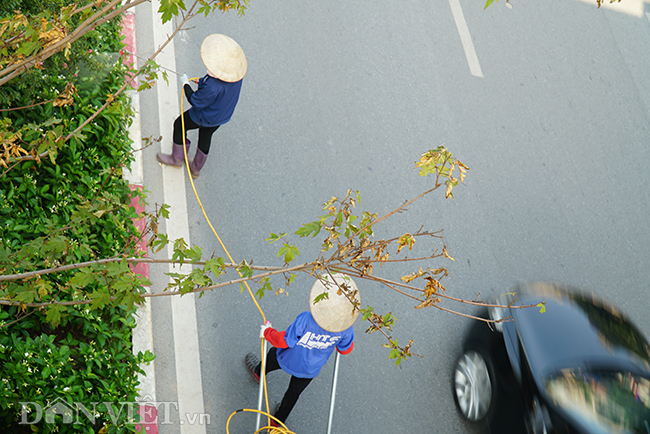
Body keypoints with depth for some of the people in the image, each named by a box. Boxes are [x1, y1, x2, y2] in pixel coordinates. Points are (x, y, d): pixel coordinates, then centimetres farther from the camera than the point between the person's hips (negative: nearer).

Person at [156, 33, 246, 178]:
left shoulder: (212, 87, -44)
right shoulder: (236, 74, -22)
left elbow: (196, 102, -26)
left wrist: (186, 84, -11)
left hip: (205, 117, -7)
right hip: (224, 114, 7)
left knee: (179, 125, 21)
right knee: (206, 135, 31)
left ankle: (177, 158, 45)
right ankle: (196, 168, 54)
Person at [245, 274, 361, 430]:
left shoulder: (305, 320, -43)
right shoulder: (346, 328, -31)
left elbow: (284, 341, -29)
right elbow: (345, 350, -10)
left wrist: (267, 332, -10)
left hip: (289, 360, -2)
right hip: (310, 370, 2)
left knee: (274, 354, 33)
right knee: (294, 393, 28)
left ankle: (258, 372, 65)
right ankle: (277, 422, 51)